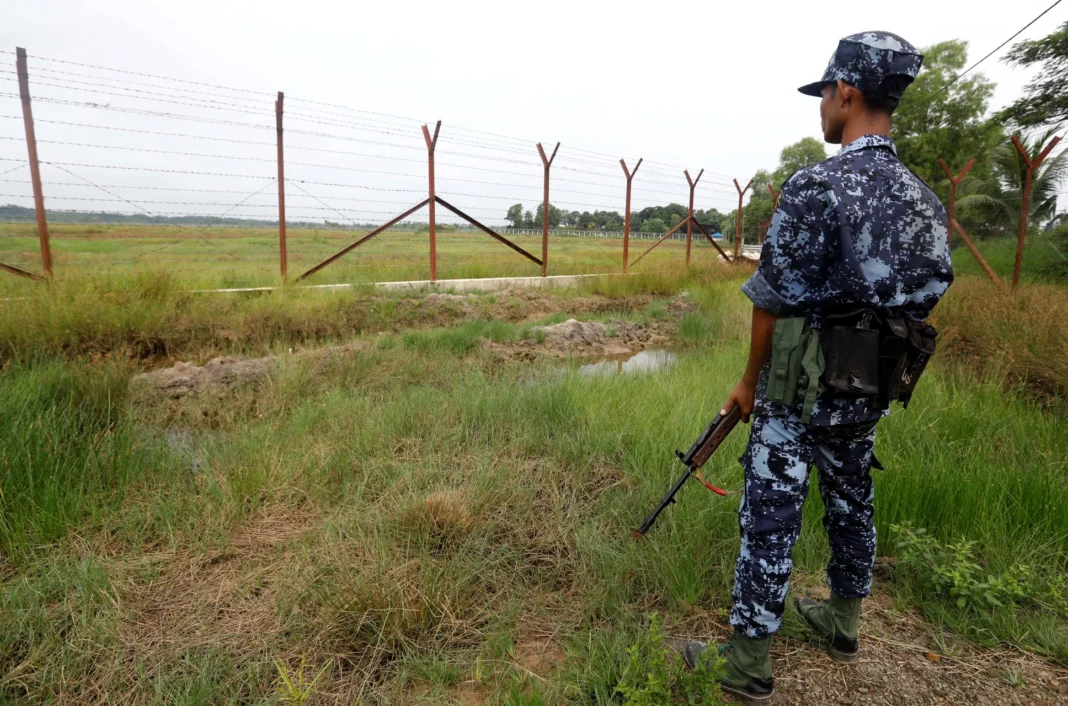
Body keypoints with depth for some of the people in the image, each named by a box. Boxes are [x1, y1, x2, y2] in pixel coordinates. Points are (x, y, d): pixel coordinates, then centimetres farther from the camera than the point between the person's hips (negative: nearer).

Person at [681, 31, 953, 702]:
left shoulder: (815, 187, -19)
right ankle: (844, 620, 42)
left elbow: (775, 303, -16)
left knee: (770, 520, 2)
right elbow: (920, 299, 12)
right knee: (852, 502, 22)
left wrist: (751, 381, -3)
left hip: (801, 393, -7)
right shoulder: (926, 200, 6)